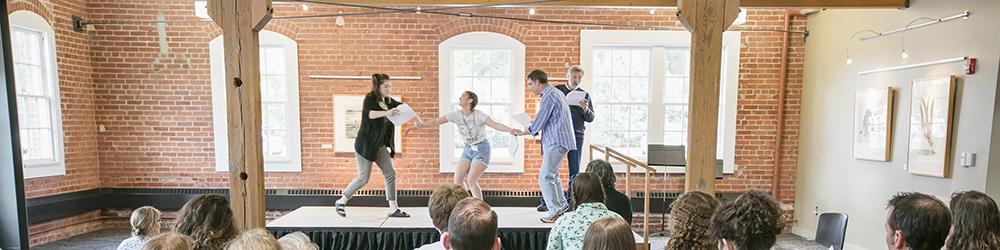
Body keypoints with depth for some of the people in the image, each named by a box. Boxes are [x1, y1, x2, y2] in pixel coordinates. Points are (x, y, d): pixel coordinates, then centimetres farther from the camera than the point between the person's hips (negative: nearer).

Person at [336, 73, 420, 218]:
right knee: (363, 178, -3)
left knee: (390, 174, -2)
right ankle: (341, 202, 17)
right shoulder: (370, 99, -11)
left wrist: (416, 117, -8)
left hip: (381, 145, 7)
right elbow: (369, 114, -30)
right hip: (366, 144, -7)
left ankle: (393, 208, 2)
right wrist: (386, 113, -47)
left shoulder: (389, 102, 9)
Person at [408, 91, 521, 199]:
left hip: (481, 150, -6)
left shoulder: (479, 115, -16)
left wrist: (510, 130, -44)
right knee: (458, 179, 0)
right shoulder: (456, 114, -2)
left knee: (471, 180, -14)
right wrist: (419, 126, -10)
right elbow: (436, 122, -2)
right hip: (467, 150, 6)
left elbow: (495, 124, -27)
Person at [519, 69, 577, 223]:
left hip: (555, 142, -11)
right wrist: (534, 124, 19)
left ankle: (555, 212, -2)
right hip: (557, 140, 11)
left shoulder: (548, 97, -16)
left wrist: (521, 132, 1)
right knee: (552, 175, 20)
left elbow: (537, 125, -15)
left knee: (545, 177, -7)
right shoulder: (557, 93, 16)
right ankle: (562, 206, 29)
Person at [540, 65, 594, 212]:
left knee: (575, 171, 3)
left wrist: (585, 109, -13)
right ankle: (546, 202, 4)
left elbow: (591, 118, 8)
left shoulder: (584, 95, 11)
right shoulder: (556, 90, 6)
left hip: (576, 135, 2)